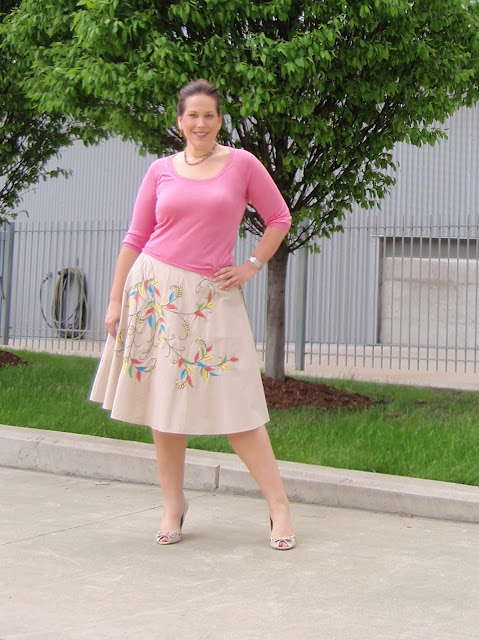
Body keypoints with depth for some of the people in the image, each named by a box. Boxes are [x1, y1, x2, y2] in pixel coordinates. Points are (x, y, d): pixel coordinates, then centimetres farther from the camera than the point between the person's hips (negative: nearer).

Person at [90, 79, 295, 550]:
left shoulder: (242, 164, 3)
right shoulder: (161, 171, 7)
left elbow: (279, 218, 12)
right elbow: (135, 238, 9)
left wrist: (252, 266, 2)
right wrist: (115, 300, 6)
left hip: (211, 296, -2)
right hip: (155, 290, 2)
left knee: (234, 404, -5)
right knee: (163, 403, 5)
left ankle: (279, 505, 3)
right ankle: (173, 506, 17)